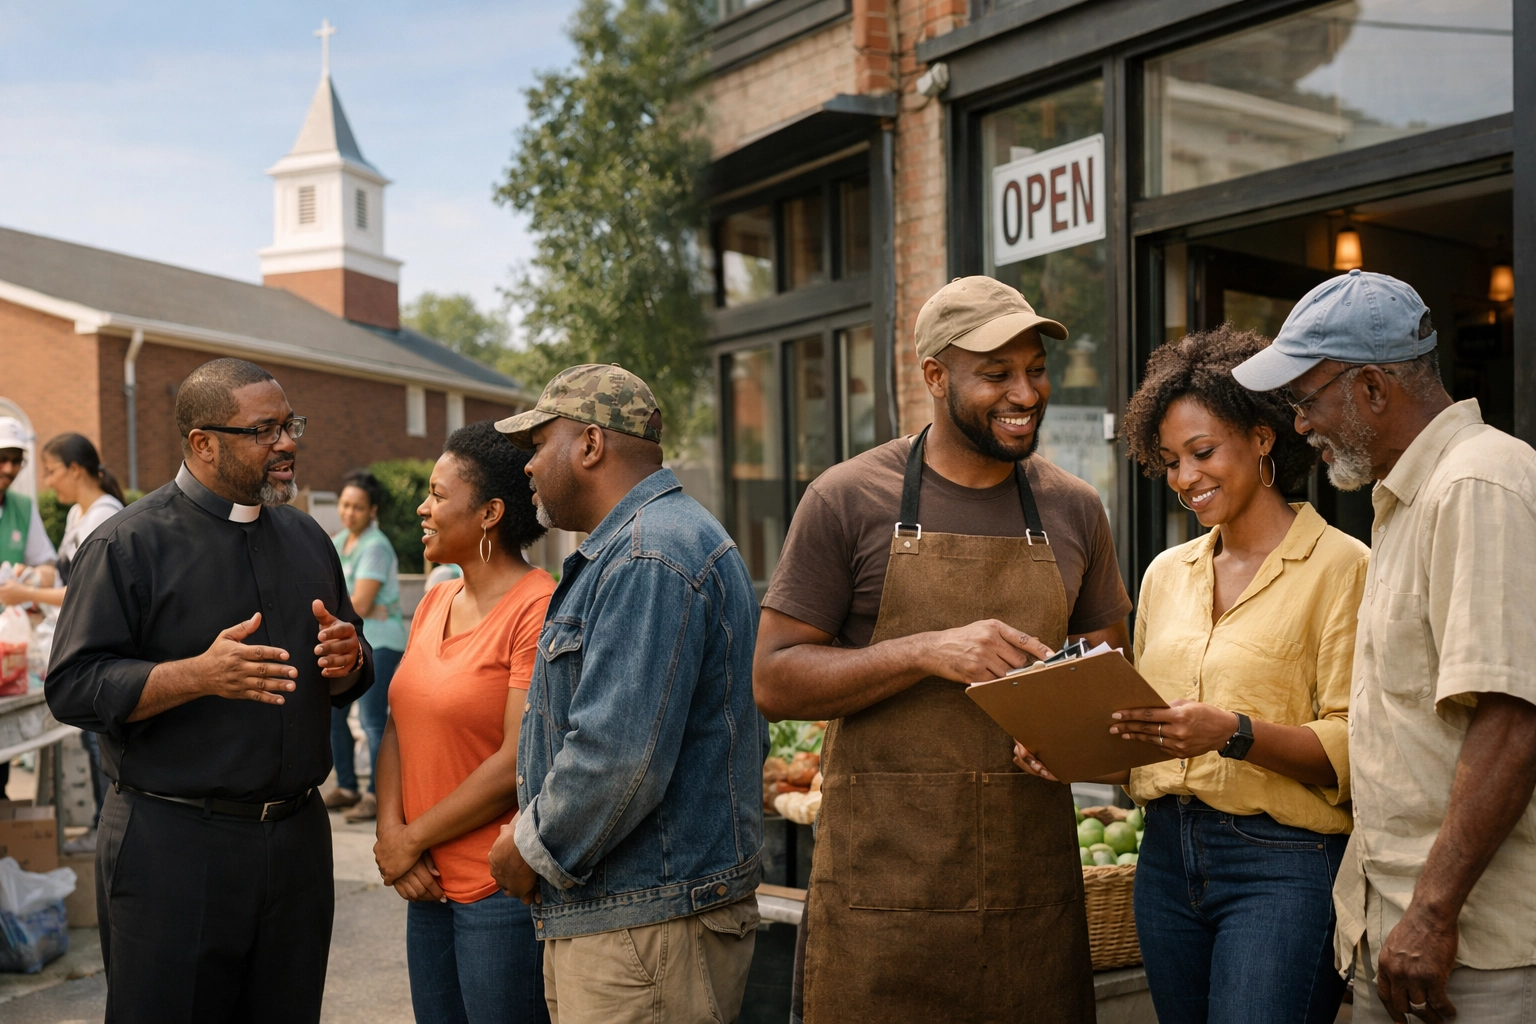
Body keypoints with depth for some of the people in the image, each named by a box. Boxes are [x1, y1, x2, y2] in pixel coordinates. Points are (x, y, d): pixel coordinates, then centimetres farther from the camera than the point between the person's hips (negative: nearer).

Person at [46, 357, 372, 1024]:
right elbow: (74, 687, -12)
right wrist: (200, 675, -25)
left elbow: (351, 678, 20)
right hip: (170, 844, -5)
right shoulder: (129, 544, -6)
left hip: (297, 840, 5)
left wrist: (348, 661, -4)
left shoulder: (306, 538, 13)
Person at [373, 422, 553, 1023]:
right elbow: (399, 726, 10)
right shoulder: (434, 603, 10)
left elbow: (520, 763, -19)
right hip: (431, 884, 7)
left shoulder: (538, 609, -15)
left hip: (501, 889, -7)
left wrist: (412, 840, -10)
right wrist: (390, 829, -6)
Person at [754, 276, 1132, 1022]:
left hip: (1033, 876, 4)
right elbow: (774, 681, -6)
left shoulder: (1073, 510, 8)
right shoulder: (848, 499, -4)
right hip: (883, 877, -3)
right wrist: (928, 652, -18)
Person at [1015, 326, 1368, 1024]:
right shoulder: (1165, 573, 13)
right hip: (1167, 856, 6)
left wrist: (1235, 733, -25)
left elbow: (1350, 749, -10)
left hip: (1284, 866, -5)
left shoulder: (1339, 566, -4)